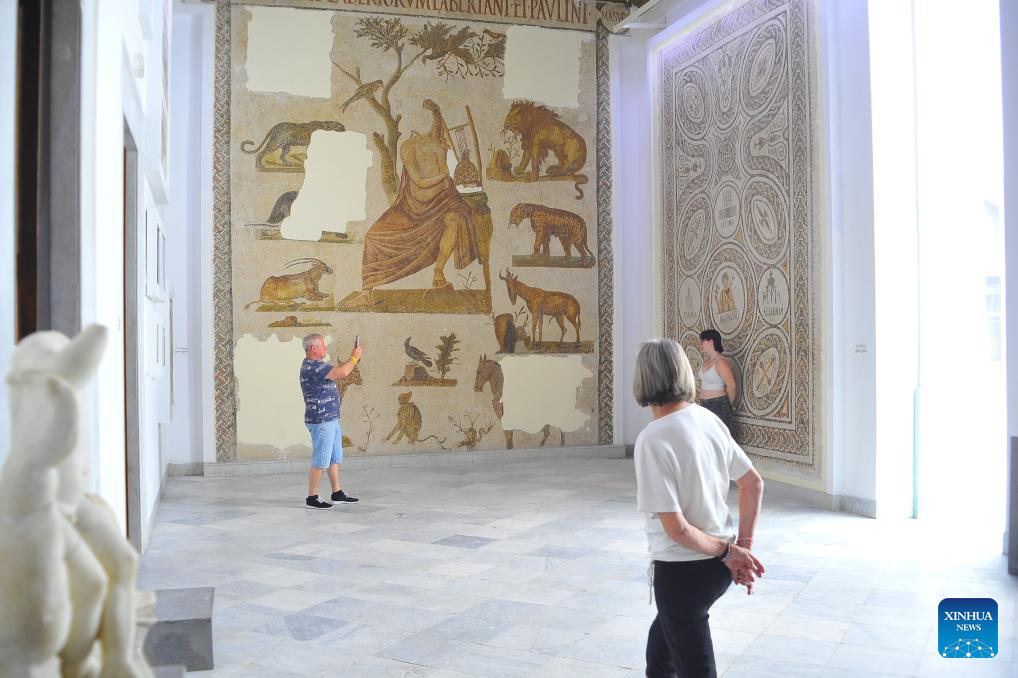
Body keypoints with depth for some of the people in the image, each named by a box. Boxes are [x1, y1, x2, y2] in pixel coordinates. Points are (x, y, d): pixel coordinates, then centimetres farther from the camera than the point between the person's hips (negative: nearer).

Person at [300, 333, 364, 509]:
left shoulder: (315, 366, 15)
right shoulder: (311, 366, -19)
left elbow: (340, 372, 24)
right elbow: (342, 372, -26)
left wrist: (354, 359, 14)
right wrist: (354, 358, -9)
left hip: (330, 419, 11)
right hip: (321, 421, -11)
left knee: (335, 458, 16)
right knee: (320, 461, -3)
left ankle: (337, 493, 24)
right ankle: (312, 498, 5)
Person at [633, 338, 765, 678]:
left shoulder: (652, 439, -24)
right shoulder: (708, 419, -2)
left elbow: (676, 526, -24)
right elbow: (754, 484, 5)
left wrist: (726, 550, -10)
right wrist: (743, 545, 4)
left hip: (682, 572, -7)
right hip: (717, 568, 7)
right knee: (661, 641, 31)